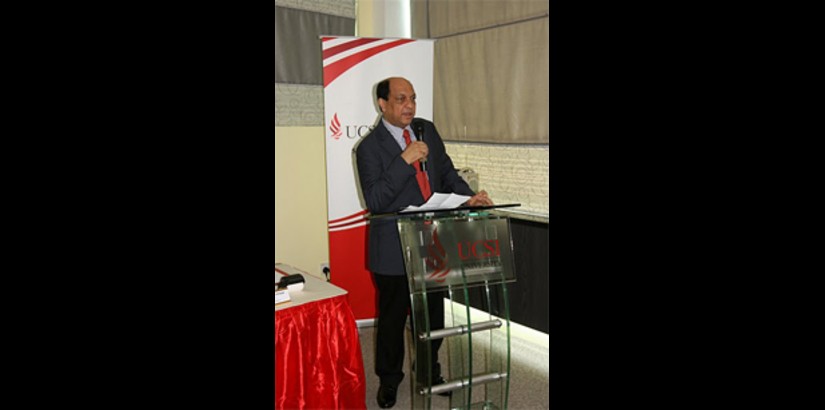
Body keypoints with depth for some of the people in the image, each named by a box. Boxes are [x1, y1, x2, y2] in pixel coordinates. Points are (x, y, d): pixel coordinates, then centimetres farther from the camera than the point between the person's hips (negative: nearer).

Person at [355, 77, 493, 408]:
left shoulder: (427, 130, 6)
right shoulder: (370, 147, -11)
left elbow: (446, 171, 10)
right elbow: (374, 201, -19)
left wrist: (467, 195, -9)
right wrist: (404, 160, -27)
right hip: (394, 249, -5)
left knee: (433, 315, 17)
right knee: (392, 318, 12)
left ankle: (428, 372, 39)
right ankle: (389, 379, 34)